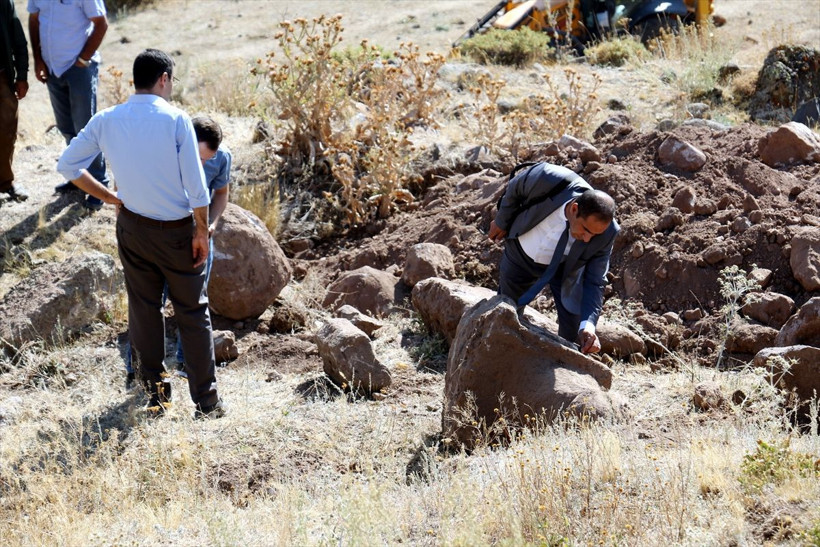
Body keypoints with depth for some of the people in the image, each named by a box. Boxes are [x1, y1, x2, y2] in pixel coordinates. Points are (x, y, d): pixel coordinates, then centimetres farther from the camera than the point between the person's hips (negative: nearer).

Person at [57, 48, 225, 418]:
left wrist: (110, 197, 6)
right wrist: (202, 231, -6)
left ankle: (153, 388, 26)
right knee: (192, 313, 7)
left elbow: (67, 166, -1)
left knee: (143, 308, 17)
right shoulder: (176, 120, -17)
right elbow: (196, 186, -18)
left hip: (133, 227, 4)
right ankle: (206, 400, 12)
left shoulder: (106, 121, -5)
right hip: (177, 231, -3)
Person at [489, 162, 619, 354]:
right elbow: (514, 189, -16)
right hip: (521, 254, 0)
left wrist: (588, 325, -39)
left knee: (573, 332, -5)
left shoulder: (605, 233, -34)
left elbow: (595, 282, -25)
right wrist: (501, 221, -1)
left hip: (565, 265, 0)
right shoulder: (547, 179, -40)